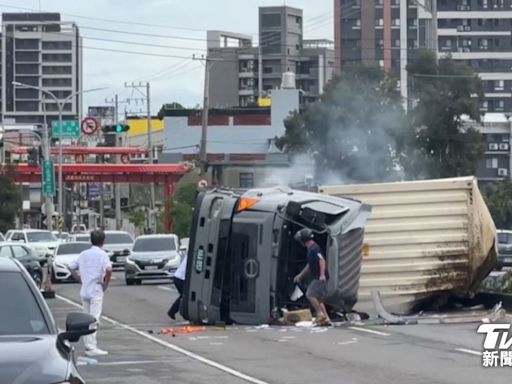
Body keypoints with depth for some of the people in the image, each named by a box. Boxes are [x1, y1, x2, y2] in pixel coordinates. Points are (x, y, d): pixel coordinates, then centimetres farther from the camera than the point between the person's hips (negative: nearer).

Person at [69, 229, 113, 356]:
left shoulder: (84, 254, 10)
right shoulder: (102, 254, -9)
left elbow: (72, 267, 15)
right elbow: (108, 269, -25)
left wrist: (80, 279, 14)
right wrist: (106, 283, -11)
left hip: (84, 291, 6)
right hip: (96, 291, -6)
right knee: (94, 319, -7)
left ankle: (88, 345, 17)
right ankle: (92, 347, -10)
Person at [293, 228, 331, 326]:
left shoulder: (314, 248, -14)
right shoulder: (311, 249, 19)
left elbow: (322, 260, -25)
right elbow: (310, 265, 31)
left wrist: (322, 275, -34)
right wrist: (301, 275, 37)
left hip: (320, 278, -10)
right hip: (318, 278, 10)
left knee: (310, 294, -10)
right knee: (318, 299, 11)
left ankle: (320, 314, -8)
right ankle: (326, 319, 10)